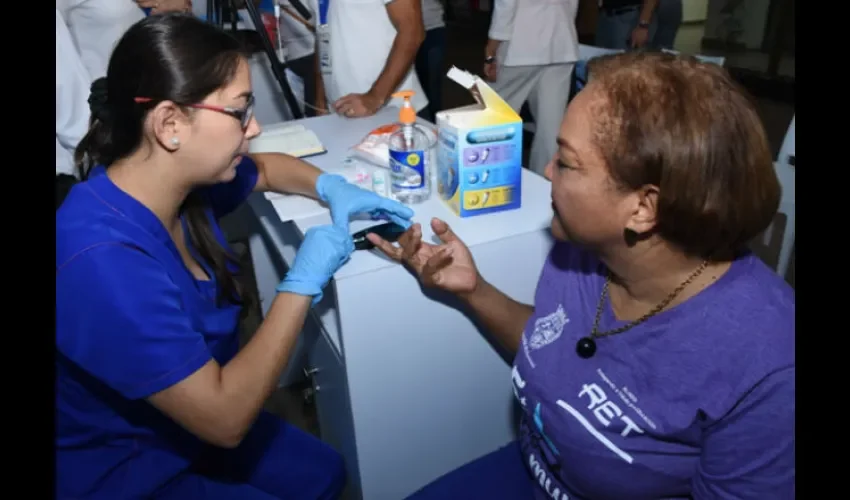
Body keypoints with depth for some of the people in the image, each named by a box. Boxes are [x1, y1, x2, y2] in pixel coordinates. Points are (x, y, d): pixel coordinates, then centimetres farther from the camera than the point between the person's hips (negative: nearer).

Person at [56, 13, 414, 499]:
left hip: (186, 423, 7)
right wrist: (303, 284, -29)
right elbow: (225, 420, -34)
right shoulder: (105, 262, -38)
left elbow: (265, 168, 10)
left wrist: (331, 186, -10)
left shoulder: (181, 175, -12)